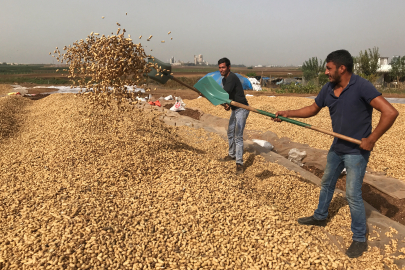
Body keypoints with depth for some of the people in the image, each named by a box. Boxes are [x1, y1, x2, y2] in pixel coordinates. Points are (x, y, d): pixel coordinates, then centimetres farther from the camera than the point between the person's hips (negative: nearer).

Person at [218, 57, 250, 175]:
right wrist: (225, 104, -6)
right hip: (234, 109, 10)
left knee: (238, 136, -15)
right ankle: (232, 155, 37)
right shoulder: (224, 79, 11)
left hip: (241, 109, -10)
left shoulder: (232, 78, -21)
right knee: (230, 133, 20)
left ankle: (239, 163, -13)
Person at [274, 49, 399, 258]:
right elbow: (312, 109, 13)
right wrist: (288, 113, 3)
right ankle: (320, 217, 43)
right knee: (327, 183, 22)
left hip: (356, 151, -8)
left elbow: (390, 112, -28)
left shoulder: (361, 86, -23)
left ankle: (359, 239, 14)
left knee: (353, 194, -4)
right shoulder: (328, 89, -1)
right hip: (337, 147, 8)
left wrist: (371, 139, -24)